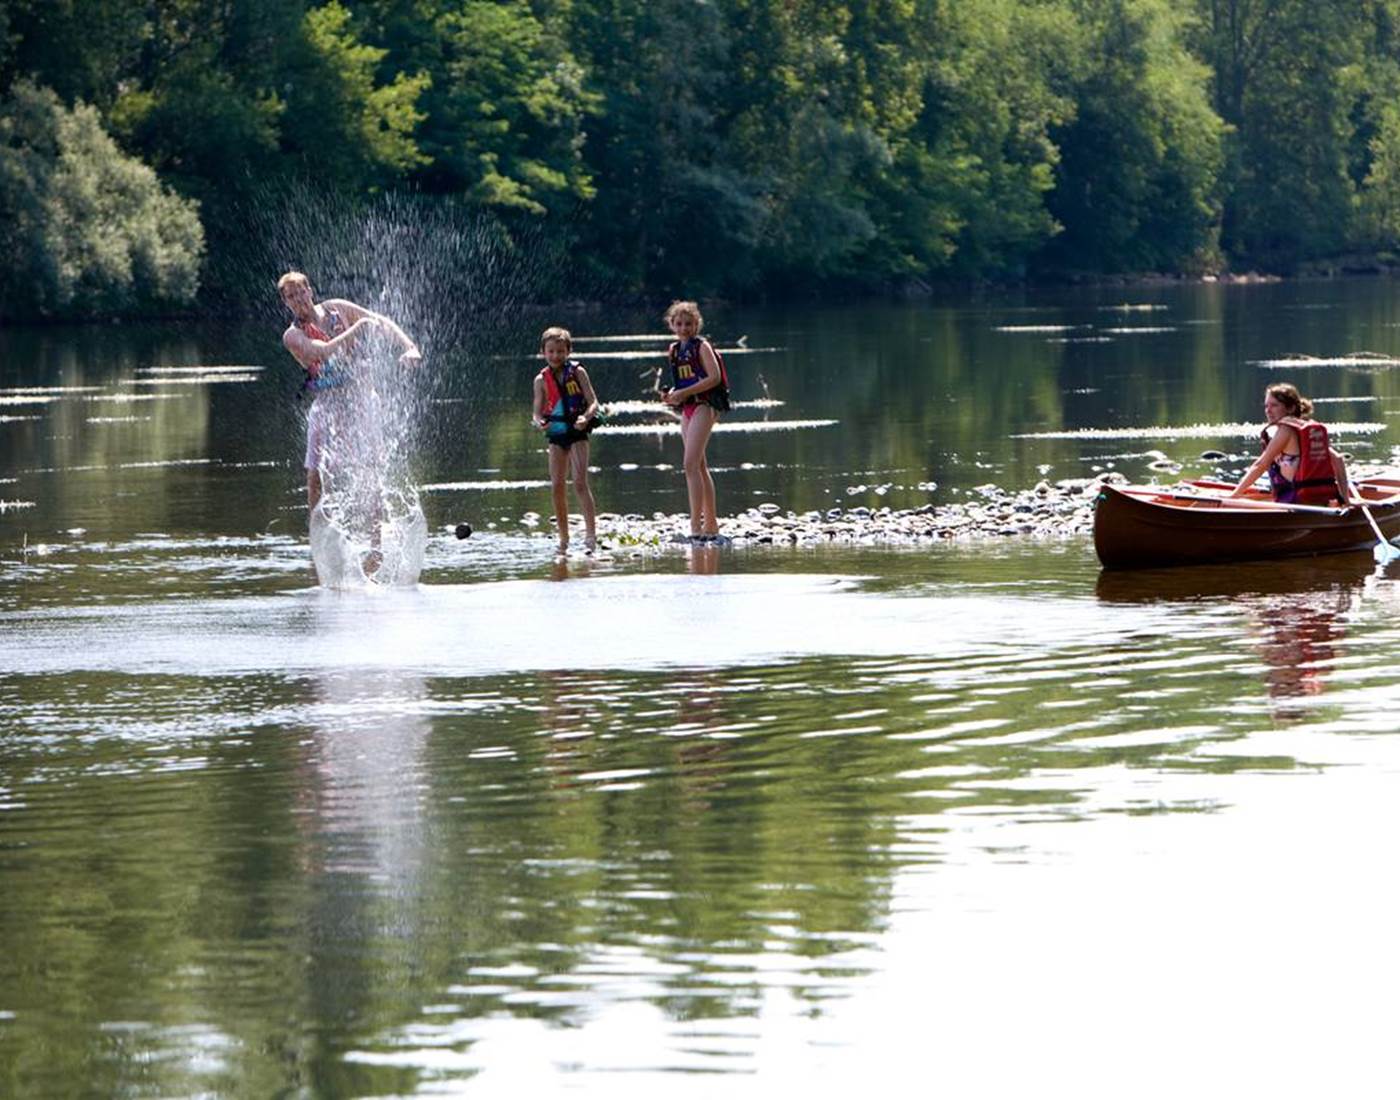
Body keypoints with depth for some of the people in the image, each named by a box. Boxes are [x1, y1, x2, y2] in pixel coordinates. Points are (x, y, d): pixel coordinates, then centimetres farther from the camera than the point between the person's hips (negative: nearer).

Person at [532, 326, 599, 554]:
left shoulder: (577, 372, -3)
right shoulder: (542, 379, 3)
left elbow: (593, 402, -5)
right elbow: (537, 410, 2)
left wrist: (585, 417, -26)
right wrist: (539, 422, -21)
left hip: (577, 432, -3)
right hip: (556, 434, 3)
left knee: (580, 482, -16)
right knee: (557, 487, 2)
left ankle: (591, 532, -17)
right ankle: (563, 539, 12)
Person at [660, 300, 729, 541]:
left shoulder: (701, 346, -7)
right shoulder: (675, 350, 14)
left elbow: (714, 377, -16)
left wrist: (684, 393, -19)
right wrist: (671, 394, 4)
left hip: (703, 406, -8)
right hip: (687, 408, 8)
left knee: (691, 465, -17)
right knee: (700, 467, 12)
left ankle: (696, 525, -20)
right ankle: (711, 525, 18)